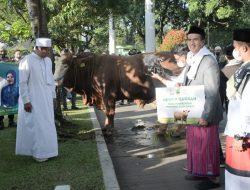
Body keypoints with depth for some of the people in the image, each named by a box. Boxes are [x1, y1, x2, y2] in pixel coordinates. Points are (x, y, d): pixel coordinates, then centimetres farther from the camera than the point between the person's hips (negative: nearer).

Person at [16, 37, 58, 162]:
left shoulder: (48, 61, 7)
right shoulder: (27, 60, -15)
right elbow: (22, 83, -16)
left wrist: (53, 96, 14)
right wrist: (26, 101, -17)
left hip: (46, 99, 7)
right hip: (33, 100, -7)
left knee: (46, 125, 11)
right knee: (36, 125, -1)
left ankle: (45, 150, 23)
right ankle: (38, 152, 10)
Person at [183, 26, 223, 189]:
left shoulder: (209, 61, -18)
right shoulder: (191, 60, 9)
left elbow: (212, 93, -21)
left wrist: (206, 115, -24)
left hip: (205, 113, -8)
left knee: (207, 145, 0)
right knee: (195, 143, 17)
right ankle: (199, 171, 31)